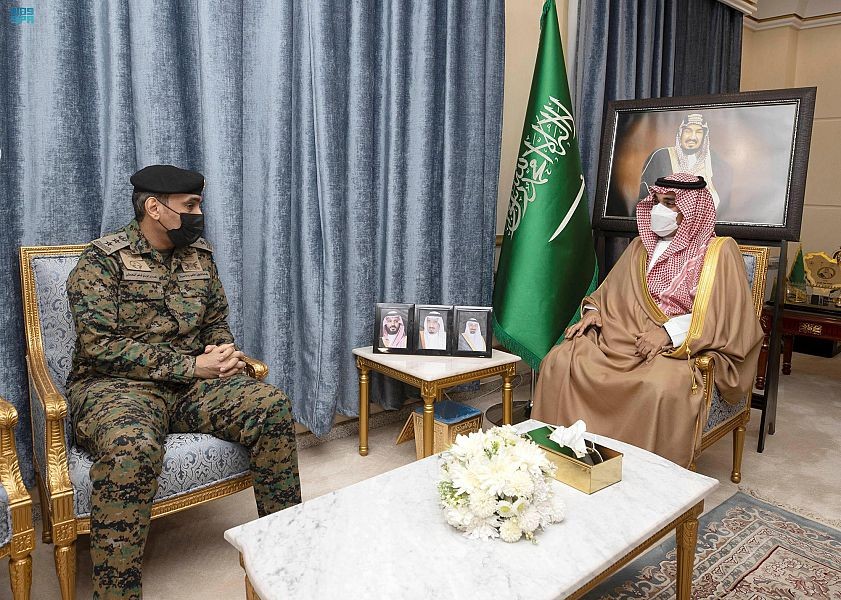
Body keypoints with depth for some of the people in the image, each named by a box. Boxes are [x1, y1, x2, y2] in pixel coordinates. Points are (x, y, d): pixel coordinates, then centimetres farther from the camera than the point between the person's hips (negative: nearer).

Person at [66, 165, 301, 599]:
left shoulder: (199, 255, 11)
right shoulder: (102, 260, -7)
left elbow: (217, 319, 20)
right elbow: (100, 345, -16)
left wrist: (223, 352, -5)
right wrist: (192, 365, -20)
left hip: (192, 383, 5)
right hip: (117, 385, -5)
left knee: (272, 406, -19)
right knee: (132, 447, -39)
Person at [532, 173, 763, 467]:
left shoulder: (718, 252, 3)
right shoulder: (641, 247, 20)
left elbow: (720, 316, -7)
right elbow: (613, 292, 24)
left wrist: (669, 332, -20)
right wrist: (593, 312, 2)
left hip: (681, 347, -5)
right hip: (624, 337, 5)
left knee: (660, 387, -40)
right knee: (559, 361, -19)